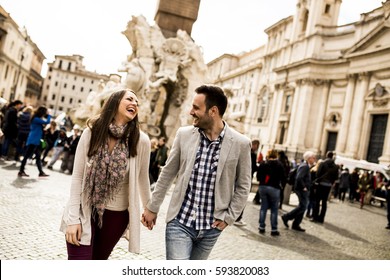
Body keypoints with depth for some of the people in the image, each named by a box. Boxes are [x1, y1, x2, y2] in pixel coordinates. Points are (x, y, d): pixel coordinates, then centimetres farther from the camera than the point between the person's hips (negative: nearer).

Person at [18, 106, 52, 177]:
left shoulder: (38, 119, 15)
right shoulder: (36, 119, -14)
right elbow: (47, 122, -20)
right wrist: (48, 115, -5)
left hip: (36, 141, 10)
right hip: (33, 141, -10)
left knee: (38, 157, 10)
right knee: (27, 156, -5)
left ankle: (41, 172, 14)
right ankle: (21, 171, 1)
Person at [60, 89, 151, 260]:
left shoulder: (141, 140, -11)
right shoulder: (91, 132, -10)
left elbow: (142, 177, 4)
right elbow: (77, 177, -7)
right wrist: (73, 217, -11)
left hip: (116, 214, 1)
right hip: (85, 210, -1)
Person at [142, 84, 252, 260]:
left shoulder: (240, 143, -8)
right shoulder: (184, 135, -3)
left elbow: (243, 187, 2)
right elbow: (167, 174, 6)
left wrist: (229, 217, -3)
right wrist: (152, 207, 9)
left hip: (211, 227, 1)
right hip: (180, 222, 0)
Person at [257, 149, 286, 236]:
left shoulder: (263, 164, 3)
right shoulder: (279, 164, -6)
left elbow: (258, 176, 5)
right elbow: (283, 177, -5)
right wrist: (281, 183, 13)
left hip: (263, 187, 3)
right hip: (274, 188, -3)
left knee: (263, 207, 11)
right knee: (274, 209, 4)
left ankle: (261, 227, 12)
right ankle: (274, 229, 5)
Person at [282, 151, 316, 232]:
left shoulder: (305, 165, 15)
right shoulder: (305, 166, -16)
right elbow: (299, 178, -28)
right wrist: (304, 187, -19)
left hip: (302, 189, 10)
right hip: (302, 189, -10)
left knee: (302, 207, 12)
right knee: (302, 206, -8)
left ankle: (296, 225, 17)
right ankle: (286, 217, 0)